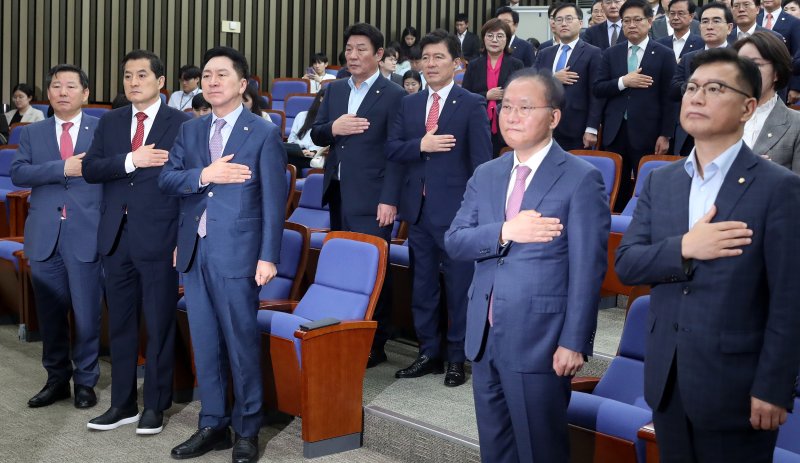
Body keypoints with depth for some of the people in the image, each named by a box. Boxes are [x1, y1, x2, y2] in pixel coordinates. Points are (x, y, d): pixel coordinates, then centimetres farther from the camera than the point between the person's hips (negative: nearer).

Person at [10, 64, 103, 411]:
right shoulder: (31, 133, 10)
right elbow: (18, 173, -4)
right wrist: (63, 168, -16)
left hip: (86, 234, -3)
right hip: (45, 236, 3)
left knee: (87, 313, 3)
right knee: (50, 313, 10)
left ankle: (85, 381, 17)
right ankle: (56, 379, 23)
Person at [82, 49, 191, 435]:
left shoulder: (182, 123, -4)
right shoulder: (110, 122, 11)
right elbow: (89, 168, 1)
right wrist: (130, 160, -15)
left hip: (158, 237, -5)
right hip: (116, 236, 5)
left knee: (159, 324, 4)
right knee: (120, 323, 12)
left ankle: (155, 405, 15)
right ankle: (122, 403, 22)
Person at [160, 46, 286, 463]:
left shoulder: (264, 133, -3)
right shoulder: (189, 131, 13)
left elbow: (274, 199, -7)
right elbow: (166, 180, 3)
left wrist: (268, 256, -12)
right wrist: (204, 174, -15)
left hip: (236, 252, -5)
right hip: (194, 252, 5)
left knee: (242, 343, 1)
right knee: (204, 343, 11)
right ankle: (212, 425, 23)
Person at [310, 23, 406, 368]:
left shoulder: (393, 96, -7)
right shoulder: (334, 90, 12)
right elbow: (316, 136, 12)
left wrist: (389, 200, -16)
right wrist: (333, 128, -11)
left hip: (370, 196, -6)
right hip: (337, 193, 6)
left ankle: (375, 345, 9)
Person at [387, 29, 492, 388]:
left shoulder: (472, 105, -5)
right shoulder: (409, 104, 10)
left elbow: (482, 161, -7)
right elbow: (391, 149, 4)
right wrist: (420, 145, -14)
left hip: (456, 210, -5)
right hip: (418, 208, 5)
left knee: (459, 287, 5)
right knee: (422, 285, 13)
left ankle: (457, 358, 17)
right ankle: (429, 352, 26)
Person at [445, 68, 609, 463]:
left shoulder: (581, 179, -9)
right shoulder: (485, 175, 10)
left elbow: (587, 270, -12)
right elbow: (454, 242, 2)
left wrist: (574, 342, -15)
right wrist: (505, 232, -16)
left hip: (540, 341, -6)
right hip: (484, 337, 6)